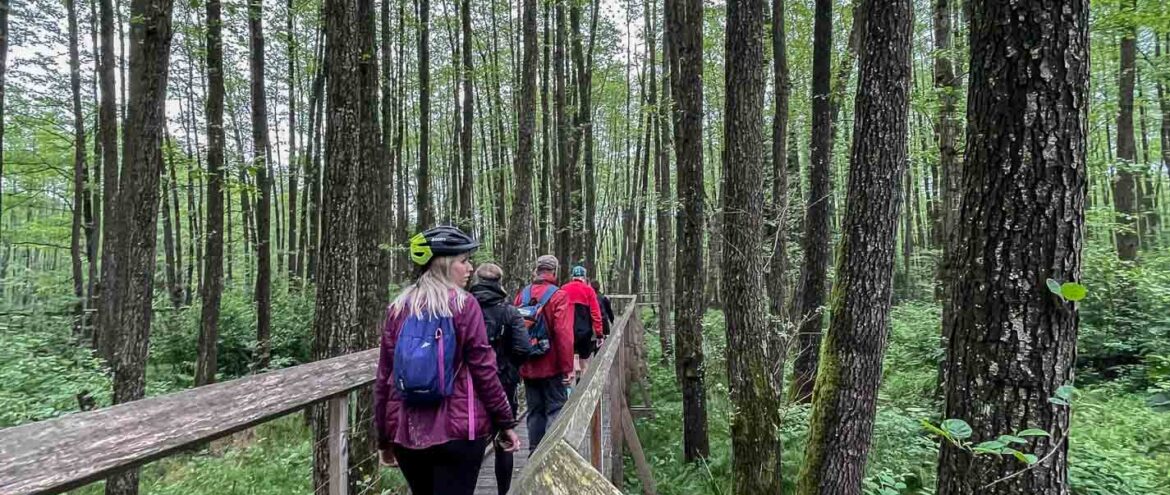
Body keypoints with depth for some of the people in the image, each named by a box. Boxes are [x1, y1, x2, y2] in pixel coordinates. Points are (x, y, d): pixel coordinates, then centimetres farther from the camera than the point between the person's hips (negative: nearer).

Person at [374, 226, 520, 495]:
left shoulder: (398, 307, 5)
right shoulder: (463, 304, -8)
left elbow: (384, 377, 6)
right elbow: (483, 370, -10)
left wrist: (384, 437, 14)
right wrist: (506, 422, -1)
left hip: (407, 433, 5)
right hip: (458, 430, -5)